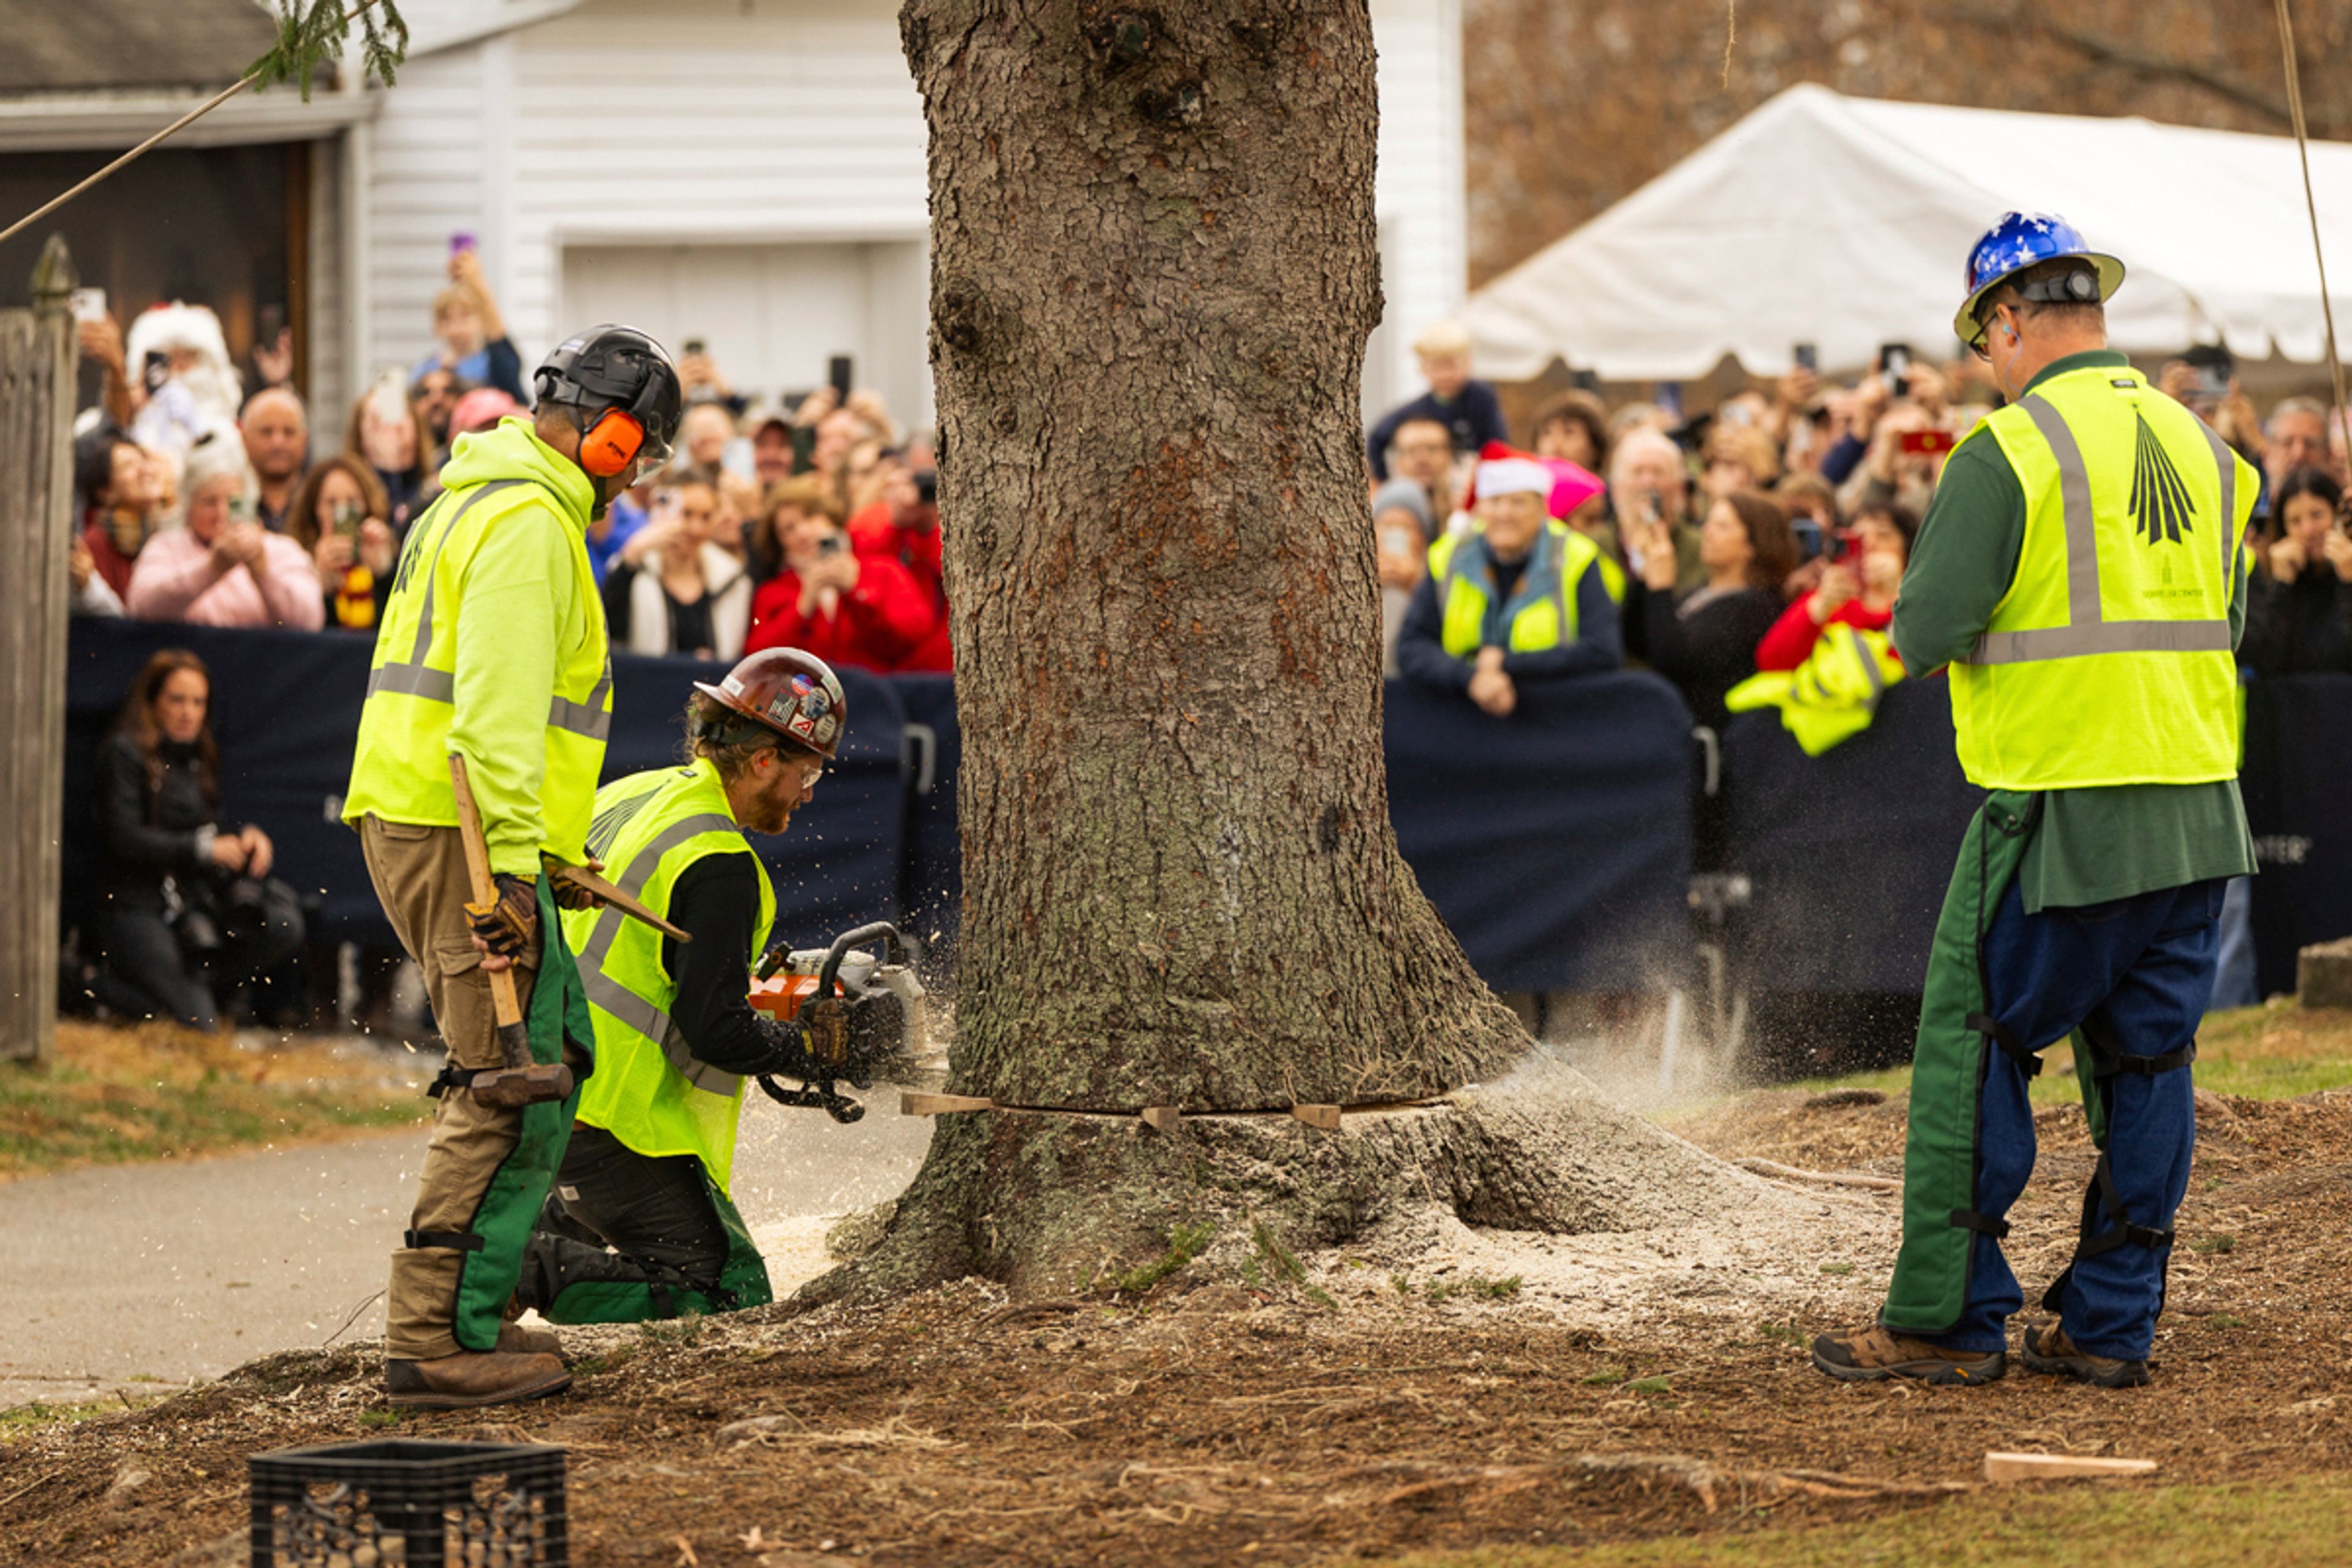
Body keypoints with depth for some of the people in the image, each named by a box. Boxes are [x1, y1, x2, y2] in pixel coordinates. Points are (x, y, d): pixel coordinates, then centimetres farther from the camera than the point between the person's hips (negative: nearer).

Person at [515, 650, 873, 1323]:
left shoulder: (624, 797, 10)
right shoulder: (718, 865, -17)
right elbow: (715, 1034, -20)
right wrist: (810, 1045, -3)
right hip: (616, 1116, -9)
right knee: (731, 1293, -7)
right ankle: (531, 1274, -17)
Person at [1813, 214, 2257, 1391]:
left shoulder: (2007, 454, -12)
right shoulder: (2195, 443, 10)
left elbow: (1924, 634, -13)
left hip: (2060, 815, -6)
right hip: (2196, 810, 6)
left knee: (1971, 1055, 3)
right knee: (2145, 1063, 11)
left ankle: (1949, 1320, 3)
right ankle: (2110, 1326, 13)